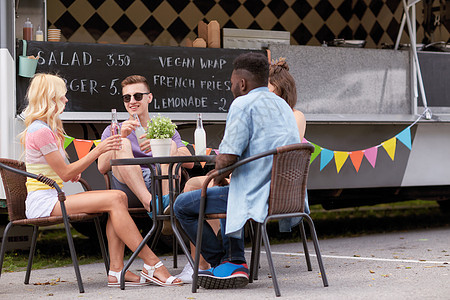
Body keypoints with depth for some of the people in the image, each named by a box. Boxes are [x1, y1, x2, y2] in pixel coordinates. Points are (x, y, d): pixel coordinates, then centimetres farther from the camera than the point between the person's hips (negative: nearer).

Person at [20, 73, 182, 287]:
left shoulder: (46, 129, 20)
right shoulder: (40, 131, -13)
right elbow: (65, 174, -14)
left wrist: (73, 171, 4)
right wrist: (98, 150, -13)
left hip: (53, 198, 10)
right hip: (42, 202, -10)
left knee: (119, 197, -9)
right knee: (114, 200, -22)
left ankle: (116, 271, -18)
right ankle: (152, 265, -21)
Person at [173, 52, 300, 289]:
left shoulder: (243, 104, -11)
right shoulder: (282, 104, 17)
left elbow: (227, 158, -20)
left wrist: (218, 177, 3)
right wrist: (225, 175, 22)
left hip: (257, 196, -9)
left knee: (183, 205, 4)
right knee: (229, 194, 37)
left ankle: (226, 264, 8)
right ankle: (235, 263, 27)